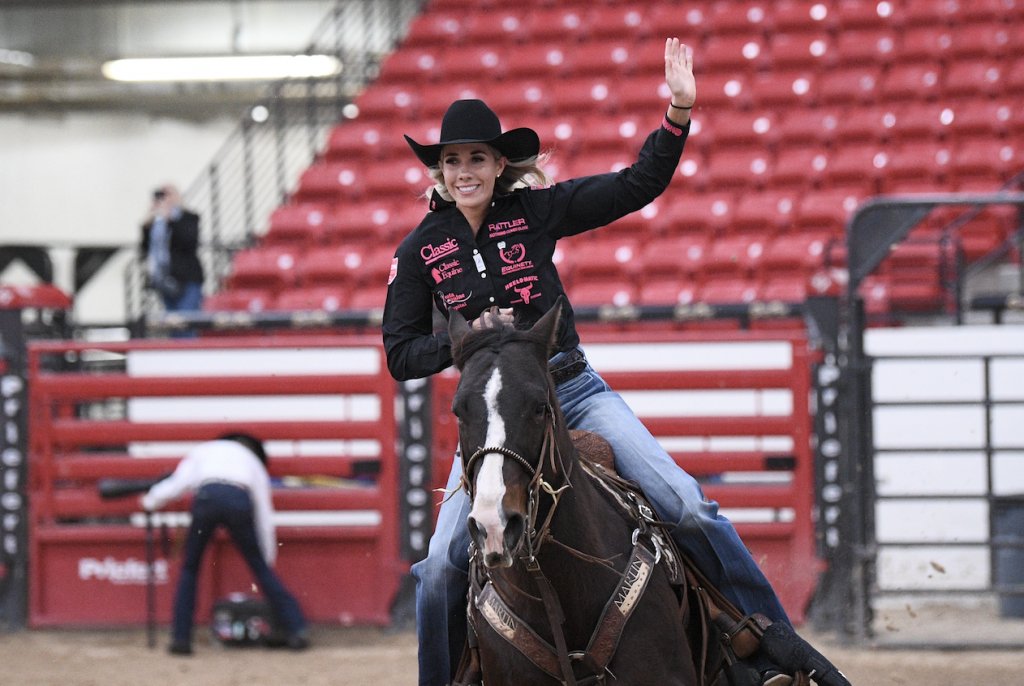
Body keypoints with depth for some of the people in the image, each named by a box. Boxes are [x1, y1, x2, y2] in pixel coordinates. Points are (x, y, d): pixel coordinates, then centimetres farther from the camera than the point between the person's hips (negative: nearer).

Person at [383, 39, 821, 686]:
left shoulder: (536, 210, 1)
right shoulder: (421, 251, 1)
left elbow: (638, 186, 2)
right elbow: (401, 355, 3)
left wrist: (679, 111, -9)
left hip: (573, 390, 0)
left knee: (685, 504, -13)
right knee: (443, 564, -13)